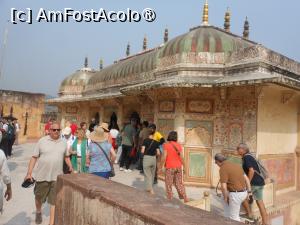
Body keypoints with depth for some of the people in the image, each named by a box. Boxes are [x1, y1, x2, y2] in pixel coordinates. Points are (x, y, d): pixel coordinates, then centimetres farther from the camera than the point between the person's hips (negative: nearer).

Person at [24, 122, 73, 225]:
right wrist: (29, 173, -8)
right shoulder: (42, 141, -6)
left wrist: (70, 167, 6)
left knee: (54, 201, 4)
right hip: (42, 176, -1)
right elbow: (34, 157, -4)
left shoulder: (63, 143, 4)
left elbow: (66, 156, 18)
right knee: (39, 197, 18)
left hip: (56, 177, 1)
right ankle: (38, 212, 48)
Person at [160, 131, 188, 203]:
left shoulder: (166, 145, -10)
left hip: (170, 167, -4)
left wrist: (161, 167, -8)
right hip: (178, 167, 4)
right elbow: (181, 157, -1)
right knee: (179, 183, 15)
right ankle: (185, 198, 13)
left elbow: (164, 157, -16)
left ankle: (170, 199, 11)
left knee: (168, 184, 8)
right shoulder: (178, 145, 1)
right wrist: (184, 166, 8)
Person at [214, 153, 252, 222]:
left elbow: (223, 187, -23)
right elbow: (246, 179, 10)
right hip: (243, 193, 8)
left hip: (235, 195, -8)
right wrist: (249, 193, 14)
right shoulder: (236, 165, 8)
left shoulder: (223, 169, -18)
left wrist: (225, 197, -5)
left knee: (233, 217, 10)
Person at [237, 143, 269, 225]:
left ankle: (249, 214, 15)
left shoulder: (246, 158, -13)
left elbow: (251, 171, -23)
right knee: (260, 202, 11)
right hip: (260, 182, 9)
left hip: (254, 183, -9)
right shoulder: (250, 157, 17)